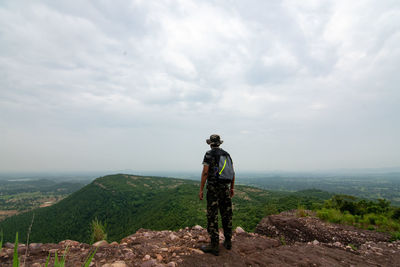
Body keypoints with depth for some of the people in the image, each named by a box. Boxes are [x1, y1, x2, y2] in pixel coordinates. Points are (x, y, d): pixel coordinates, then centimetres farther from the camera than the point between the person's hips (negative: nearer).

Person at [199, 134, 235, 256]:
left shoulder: (209, 154, -7)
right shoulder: (226, 154, 11)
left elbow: (205, 172, -14)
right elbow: (232, 173, 11)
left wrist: (201, 189, -11)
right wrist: (232, 188, 19)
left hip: (213, 188, -6)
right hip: (225, 188, 6)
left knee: (212, 216, -1)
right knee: (226, 214, 14)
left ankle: (214, 246, 3)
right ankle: (228, 241, 25)